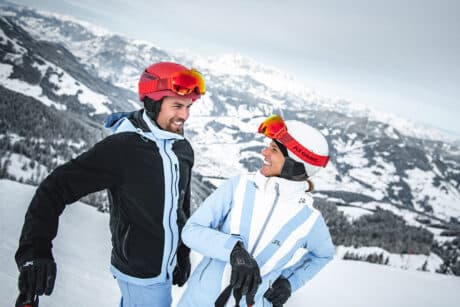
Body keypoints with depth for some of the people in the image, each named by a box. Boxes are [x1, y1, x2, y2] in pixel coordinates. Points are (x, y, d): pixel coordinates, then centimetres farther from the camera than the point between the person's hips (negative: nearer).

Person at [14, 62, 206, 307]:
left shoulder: (183, 149, -1)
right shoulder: (120, 149, -23)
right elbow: (56, 188, -23)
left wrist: (184, 253, 15)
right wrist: (35, 250, -33)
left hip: (166, 266, 7)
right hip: (142, 276, -6)